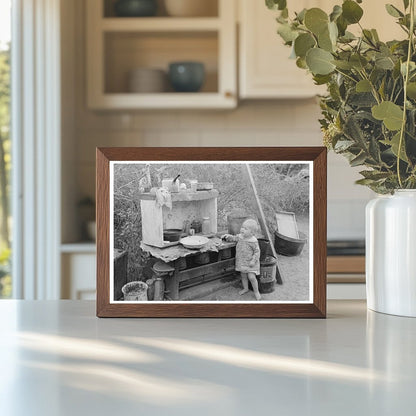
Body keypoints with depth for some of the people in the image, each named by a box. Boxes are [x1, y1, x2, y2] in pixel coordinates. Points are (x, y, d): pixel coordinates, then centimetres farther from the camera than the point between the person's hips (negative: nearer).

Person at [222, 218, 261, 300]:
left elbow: (257, 251, -15)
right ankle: (245, 288, 38)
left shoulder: (253, 241, -22)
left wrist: (253, 260, -21)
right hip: (241, 262, 6)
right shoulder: (240, 236, -3)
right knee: (243, 275, 17)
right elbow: (234, 238, 16)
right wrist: (228, 236, -2)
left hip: (250, 262, -6)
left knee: (251, 277, -10)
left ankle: (256, 291, 7)